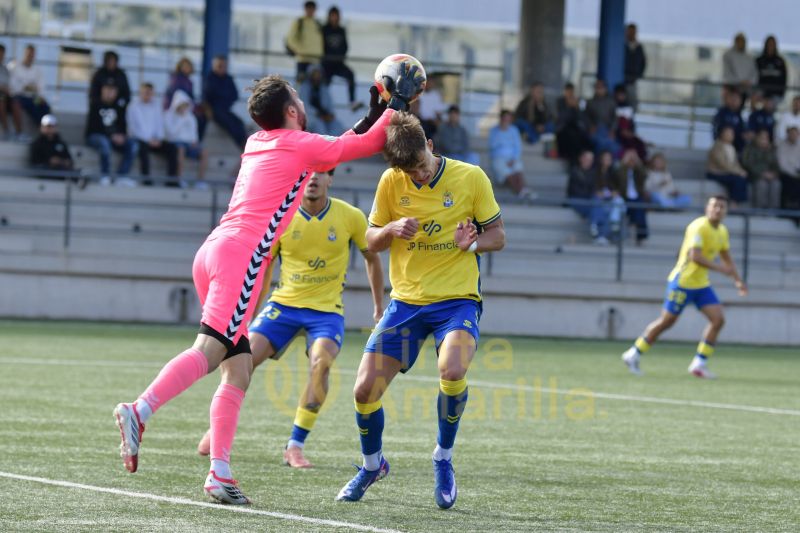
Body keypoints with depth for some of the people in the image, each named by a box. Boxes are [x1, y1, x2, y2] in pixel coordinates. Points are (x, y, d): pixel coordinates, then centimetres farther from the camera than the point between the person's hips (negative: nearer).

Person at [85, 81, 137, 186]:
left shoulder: (118, 108, 13)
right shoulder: (95, 106, -4)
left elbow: (122, 125, 11)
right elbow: (94, 126, -13)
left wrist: (121, 136, -13)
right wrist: (112, 136, -23)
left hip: (115, 137, 6)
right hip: (95, 136, -6)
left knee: (133, 145, -18)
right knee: (104, 142, -40)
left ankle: (122, 176, -22)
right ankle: (105, 176, -30)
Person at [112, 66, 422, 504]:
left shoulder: (257, 144, 23)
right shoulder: (299, 145, 1)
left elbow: (326, 155, 40)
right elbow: (370, 144, 9)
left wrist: (370, 116, 40)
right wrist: (399, 102, 22)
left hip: (213, 251, 9)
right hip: (241, 254, -9)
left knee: (239, 369, 7)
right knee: (209, 350, -21)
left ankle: (220, 473, 0)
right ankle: (139, 411, -39)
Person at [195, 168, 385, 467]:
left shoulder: (350, 217, -7)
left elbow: (371, 257, 10)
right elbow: (263, 267, 6)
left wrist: (378, 306, 15)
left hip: (327, 310, -1)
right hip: (284, 304, 1)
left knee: (321, 364, -27)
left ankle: (295, 446, -16)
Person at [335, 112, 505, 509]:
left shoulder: (471, 178, -6)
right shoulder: (391, 183, 0)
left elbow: (497, 236, 3)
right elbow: (372, 241, 10)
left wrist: (472, 243, -20)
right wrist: (392, 230, -13)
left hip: (457, 299, -3)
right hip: (406, 300, 3)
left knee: (452, 370, -32)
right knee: (365, 389, -5)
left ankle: (444, 458, -5)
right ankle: (372, 464, 25)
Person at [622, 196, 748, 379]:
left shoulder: (722, 231, 9)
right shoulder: (698, 227, -18)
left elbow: (726, 258, 22)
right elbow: (694, 256, -29)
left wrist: (738, 280, 14)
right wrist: (719, 268, -27)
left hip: (702, 284, 8)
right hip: (683, 281, -8)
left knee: (718, 319, -6)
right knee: (666, 321, -2)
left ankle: (699, 363, 0)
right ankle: (633, 355, 13)